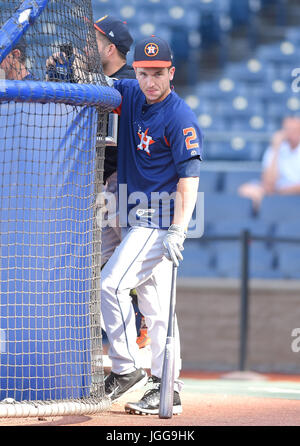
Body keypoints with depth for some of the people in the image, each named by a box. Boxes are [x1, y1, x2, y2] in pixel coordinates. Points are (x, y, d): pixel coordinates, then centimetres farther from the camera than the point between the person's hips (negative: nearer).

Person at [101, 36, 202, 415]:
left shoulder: (180, 118, -15)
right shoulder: (130, 95, 6)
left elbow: (190, 177, -20)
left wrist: (177, 231, -29)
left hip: (160, 221, -8)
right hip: (137, 220, 8)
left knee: (112, 284, -17)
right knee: (155, 307, 9)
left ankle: (126, 369, -7)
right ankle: (166, 390, 13)